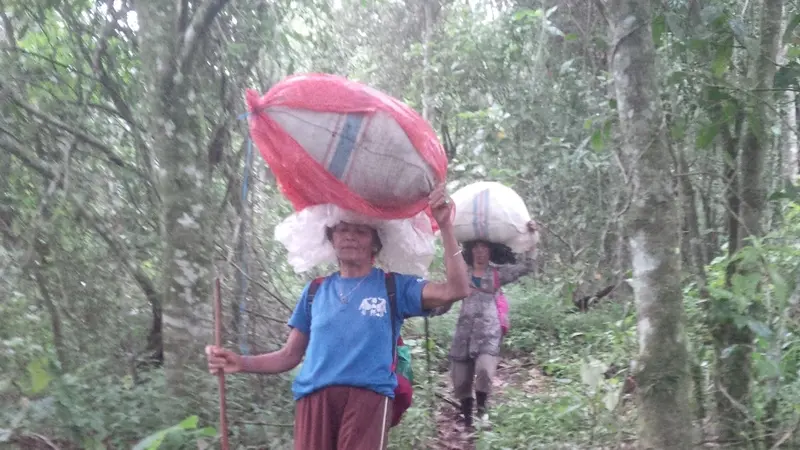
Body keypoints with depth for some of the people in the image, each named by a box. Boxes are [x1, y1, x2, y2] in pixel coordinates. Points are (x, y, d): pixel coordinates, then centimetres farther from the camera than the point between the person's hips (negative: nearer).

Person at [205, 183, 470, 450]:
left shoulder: (393, 285, 9)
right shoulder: (316, 290, 16)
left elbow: (455, 290, -5)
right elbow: (290, 355, 16)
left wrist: (445, 226, -13)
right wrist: (242, 363, -1)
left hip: (369, 395, -2)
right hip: (314, 397, 3)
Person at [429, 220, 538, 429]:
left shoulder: (498, 272, 7)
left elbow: (526, 267, -4)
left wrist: (532, 237, -10)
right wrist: (428, 309, -4)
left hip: (489, 331, -2)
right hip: (465, 331, 2)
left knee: (484, 370, -25)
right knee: (460, 379, 2)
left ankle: (481, 406, 4)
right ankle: (467, 420, 22)